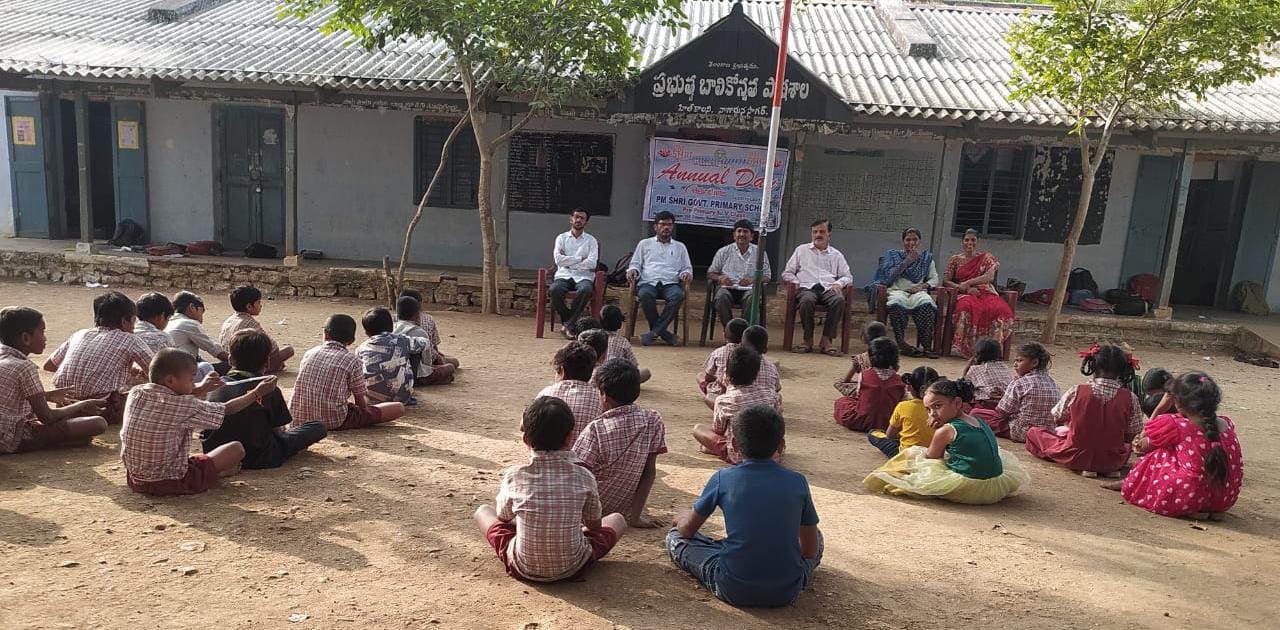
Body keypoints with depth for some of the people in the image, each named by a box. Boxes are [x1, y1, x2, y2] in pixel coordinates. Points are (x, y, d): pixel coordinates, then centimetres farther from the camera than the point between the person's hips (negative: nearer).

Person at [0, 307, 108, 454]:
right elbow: (46, 417, -14)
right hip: (15, 439, -10)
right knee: (98, 423, -20)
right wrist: (83, 405, -1)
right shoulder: (24, 367, -16)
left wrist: (46, 396, 25)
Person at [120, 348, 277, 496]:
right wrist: (257, 393, 4)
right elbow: (227, 409, -8)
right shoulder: (186, 407, -22)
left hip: (134, 480, 7)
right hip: (171, 483, -7)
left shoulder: (135, 394, -5)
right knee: (237, 448, -2)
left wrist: (199, 388, 19)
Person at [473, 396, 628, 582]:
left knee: (484, 511, 23)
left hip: (523, 569, 0)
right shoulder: (584, 477, -13)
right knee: (617, 519, 22)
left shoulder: (513, 476, -13)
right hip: (573, 567, 0)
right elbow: (595, 525, 3)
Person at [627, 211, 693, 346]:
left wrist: (686, 273, 0)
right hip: (648, 282, -1)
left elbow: (687, 268, 25)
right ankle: (663, 332, -26)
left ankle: (654, 332, -33)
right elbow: (636, 264, 20)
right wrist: (633, 270, -4)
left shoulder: (680, 247, 26)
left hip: (670, 283, 1)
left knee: (678, 295, -37)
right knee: (645, 294, -39)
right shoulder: (644, 244, 23)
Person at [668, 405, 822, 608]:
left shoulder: (723, 479, -5)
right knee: (817, 536, 29)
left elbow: (687, 529, 8)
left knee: (675, 537, 17)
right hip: (787, 593, 2)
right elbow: (810, 551, 6)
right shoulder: (798, 482, -2)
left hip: (734, 591, -2)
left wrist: (681, 518, 31)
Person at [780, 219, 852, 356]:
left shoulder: (836, 255, 24)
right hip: (807, 288, -1)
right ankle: (808, 340, -25)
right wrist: (796, 283, -1)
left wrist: (838, 283, -2)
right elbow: (787, 273, 19)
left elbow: (848, 276, 21)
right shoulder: (801, 250, 21)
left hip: (828, 289, 1)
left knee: (839, 300, -35)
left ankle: (826, 340, -29)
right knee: (807, 300, -39)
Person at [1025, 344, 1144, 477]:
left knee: (1033, 432, 18)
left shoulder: (1076, 392, -16)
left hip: (1075, 458, -2)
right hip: (1112, 462, 2)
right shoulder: (1130, 399, -14)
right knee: (1127, 446, 39)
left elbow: (1058, 416, 0)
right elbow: (1134, 434, -5)